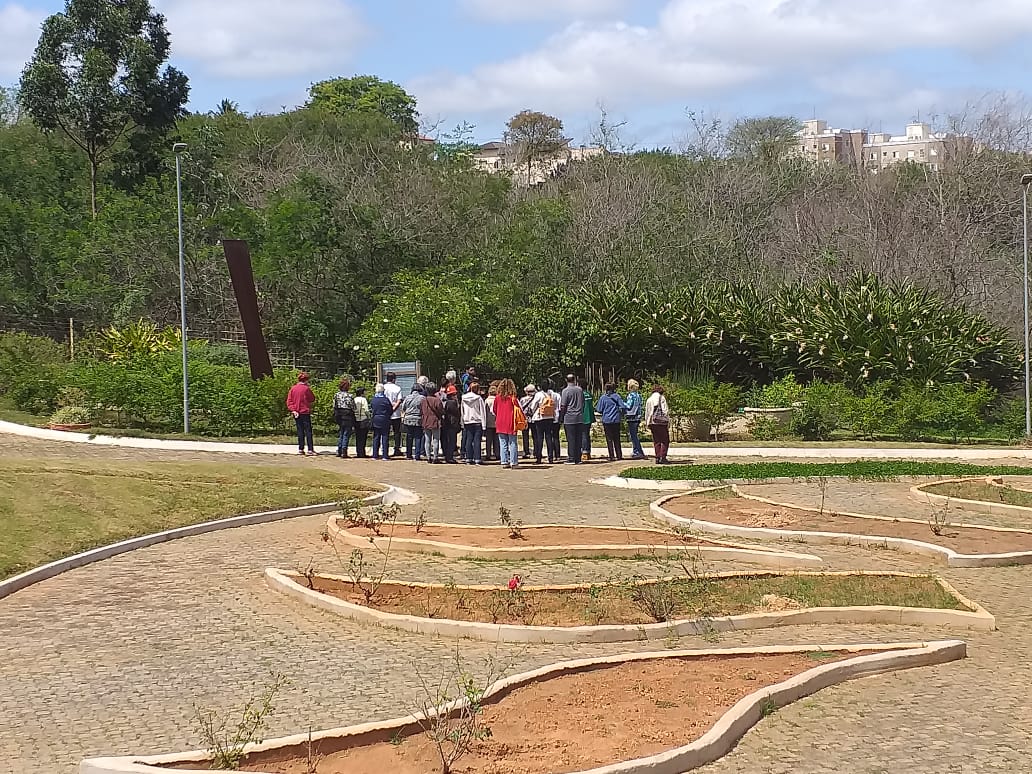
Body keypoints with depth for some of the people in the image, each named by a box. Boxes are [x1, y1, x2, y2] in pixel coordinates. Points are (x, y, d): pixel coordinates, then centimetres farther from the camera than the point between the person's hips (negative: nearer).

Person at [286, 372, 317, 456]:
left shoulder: (293, 388, 4)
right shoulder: (306, 389, -10)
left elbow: (289, 401, -1)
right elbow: (313, 399, 0)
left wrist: (293, 410, -6)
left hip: (296, 413, 5)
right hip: (305, 412, -5)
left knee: (300, 431, 10)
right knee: (308, 431, -3)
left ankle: (300, 449, 9)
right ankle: (310, 450, -7)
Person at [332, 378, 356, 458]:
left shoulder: (336, 395, 2)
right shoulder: (350, 396, -10)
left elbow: (334, 407, 6)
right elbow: (353, 409, -7)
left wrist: (335, 419, 13)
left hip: (339, 417, 4)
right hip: (348, 417, -4)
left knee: (340, 435, 15)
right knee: (346, 435, 1)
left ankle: (339, 451, 13)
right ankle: (344, 452, -3)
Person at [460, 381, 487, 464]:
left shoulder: (464, 398, 4)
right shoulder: (479, 398, -7)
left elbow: (462, 412, 8)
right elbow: (482, 413, -6)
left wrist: (462, 424, 12)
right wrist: (484, 425, -3)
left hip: (467, 422, 4)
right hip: (477, 422, -4)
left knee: (468, 440, 8)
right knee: (477, 440, -3)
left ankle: (468, 458, 6)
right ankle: (477, 459, -7)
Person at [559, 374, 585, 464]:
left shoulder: (566, 391, -8)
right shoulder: (580, 390, 6)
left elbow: (563, 406, -8)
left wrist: (561, 418, -1)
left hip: (569, 418, -4)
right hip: (580, 418, 4)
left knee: (571, 439, -2)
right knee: (579, 439, 7)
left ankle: (571, 458, -4)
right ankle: (578, 458, 8)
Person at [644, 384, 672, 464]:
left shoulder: (649, 400, 15)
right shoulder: (661, 398, -2)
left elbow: (646, 413, 17)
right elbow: (665, 410, -8)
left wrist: (647, 423, 20)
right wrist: (668, 421, -6)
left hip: (651, 422, 6)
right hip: (661, 421, -6)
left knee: (656, 441, 10)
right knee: (665, 440, -2)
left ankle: (657, 458, 5)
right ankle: (662, 457, -12)